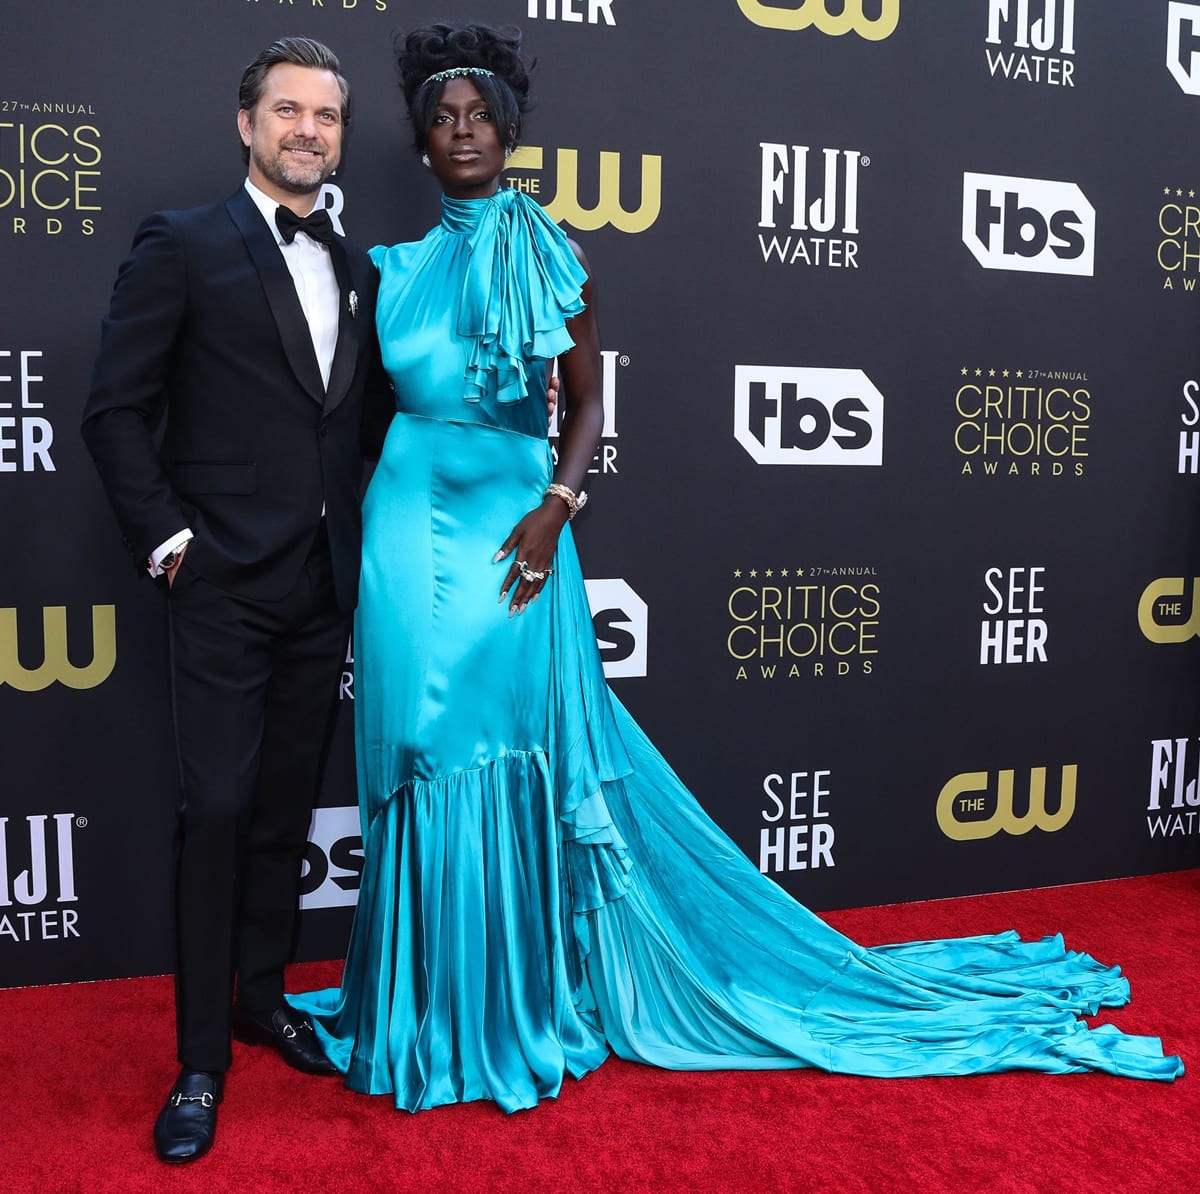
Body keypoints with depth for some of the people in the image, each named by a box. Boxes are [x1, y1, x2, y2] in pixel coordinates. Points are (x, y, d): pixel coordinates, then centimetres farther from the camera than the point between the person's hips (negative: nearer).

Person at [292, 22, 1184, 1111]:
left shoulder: (549, 254, 4)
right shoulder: (397, 269, 11)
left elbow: (587, 403, 1)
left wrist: (556, 507, -14)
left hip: (512, 521, -3)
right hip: (411, 525, 3)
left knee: (517, 758, -1)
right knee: (425, 765, 6)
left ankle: (518, 997, 19)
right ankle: (432, 1006, 23)